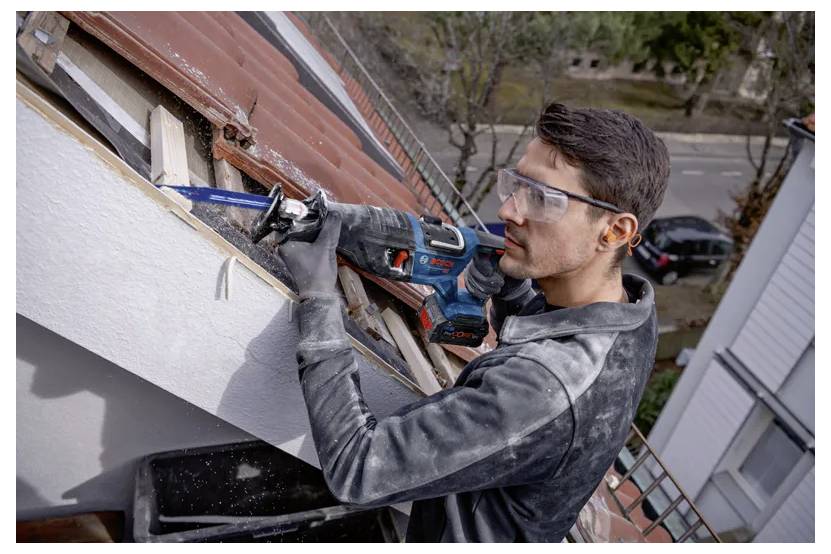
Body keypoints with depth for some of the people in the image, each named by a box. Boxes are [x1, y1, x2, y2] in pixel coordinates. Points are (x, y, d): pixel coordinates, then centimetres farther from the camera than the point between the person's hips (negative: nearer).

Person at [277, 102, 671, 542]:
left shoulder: (546, 388, -41)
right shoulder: (630, 316, -15)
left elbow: (356, 471, -36)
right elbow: (552, 334, 7)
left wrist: (319, 300, -33)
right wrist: (506, 281, -14)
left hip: (460, 536, -6)